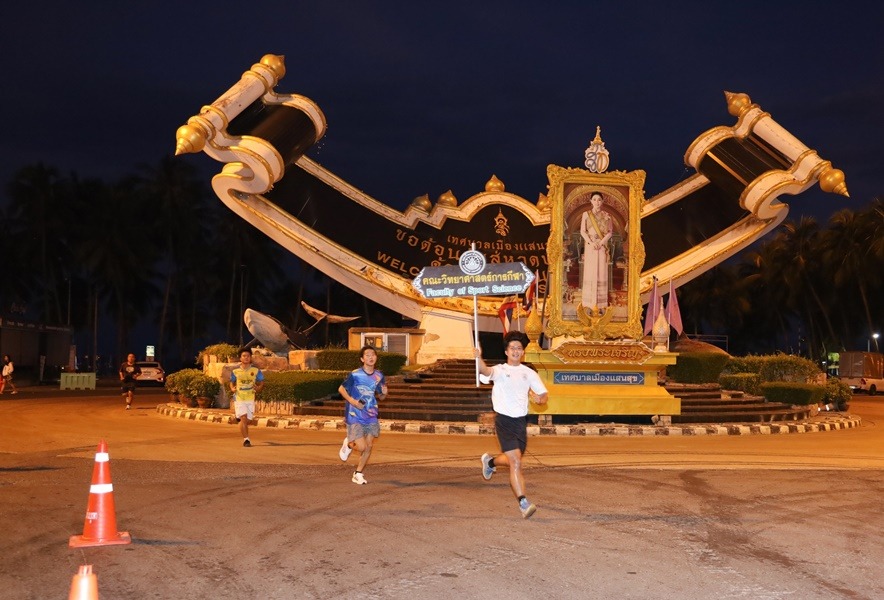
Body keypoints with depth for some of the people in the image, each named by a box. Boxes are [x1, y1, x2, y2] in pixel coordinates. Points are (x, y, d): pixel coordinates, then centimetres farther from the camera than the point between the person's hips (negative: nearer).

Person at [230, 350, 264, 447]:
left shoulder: (256, 371, 2)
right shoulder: (235, 371, 2)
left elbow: (262, 383, 8)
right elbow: (232, 383, 15)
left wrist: (258, 388, -13)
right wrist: (232, 389, -7)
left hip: (250, 399, 2)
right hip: (239, 398, -1)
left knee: (246, 421, 6)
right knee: (243, 418, -17)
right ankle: (246, 440, -12)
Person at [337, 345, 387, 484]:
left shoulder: (379, 376, 2)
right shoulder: (355, 375, -12)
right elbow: (341, 389, -2)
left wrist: (384, 393, -10)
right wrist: (352, 401, -17)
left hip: (371, 417, 5)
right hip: (355, 417, -5)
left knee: (369, 446, 3)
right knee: (362, 447, -9)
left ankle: (358, 474, 20)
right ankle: (348, 444, 26)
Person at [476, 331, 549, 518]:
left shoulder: (530, 373, 8)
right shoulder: (499, 370, -4)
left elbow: (544, 395, 12)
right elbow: (485, 371, -27)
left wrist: (540, 398, -12)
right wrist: (479, 358, -48)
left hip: (521, 420, 5)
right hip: (504, 420, -5)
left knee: (512, 460, 18)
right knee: (516, 463, -14)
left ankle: (490, 461, 51)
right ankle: (523, 503, -12)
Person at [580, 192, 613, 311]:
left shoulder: (606, 216, 6)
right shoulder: (586, 214, 3)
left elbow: (610, 232, 3)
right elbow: (582, 231, -2)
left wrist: (601, 242, -13)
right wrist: (591, 242, -16)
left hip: (602, 246, 1)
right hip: (590, 246, -1)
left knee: (601, 272, 0)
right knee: (590, 272, -3)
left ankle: (601, 301, 4)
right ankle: (590, 301, 0)